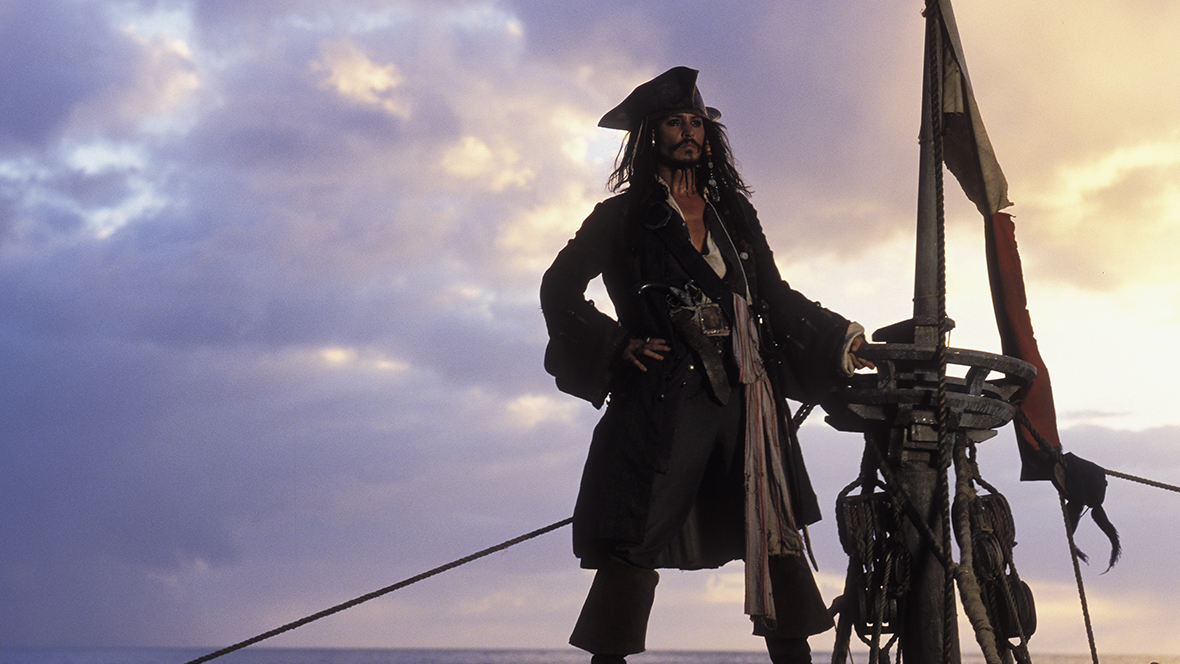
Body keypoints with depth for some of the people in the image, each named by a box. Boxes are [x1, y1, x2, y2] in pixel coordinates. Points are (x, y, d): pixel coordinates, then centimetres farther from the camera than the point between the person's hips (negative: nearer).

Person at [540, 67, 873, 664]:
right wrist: (620, 344, -1)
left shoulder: (732, 212, 20)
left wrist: (844, 342, 16)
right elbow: (559, 290, 9)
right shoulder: (622, 217, 9)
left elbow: (775, 298, 22)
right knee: (635, 549, -8)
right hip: (663, 400, -4)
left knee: (778, 543, -2)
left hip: (743, 399, 4)